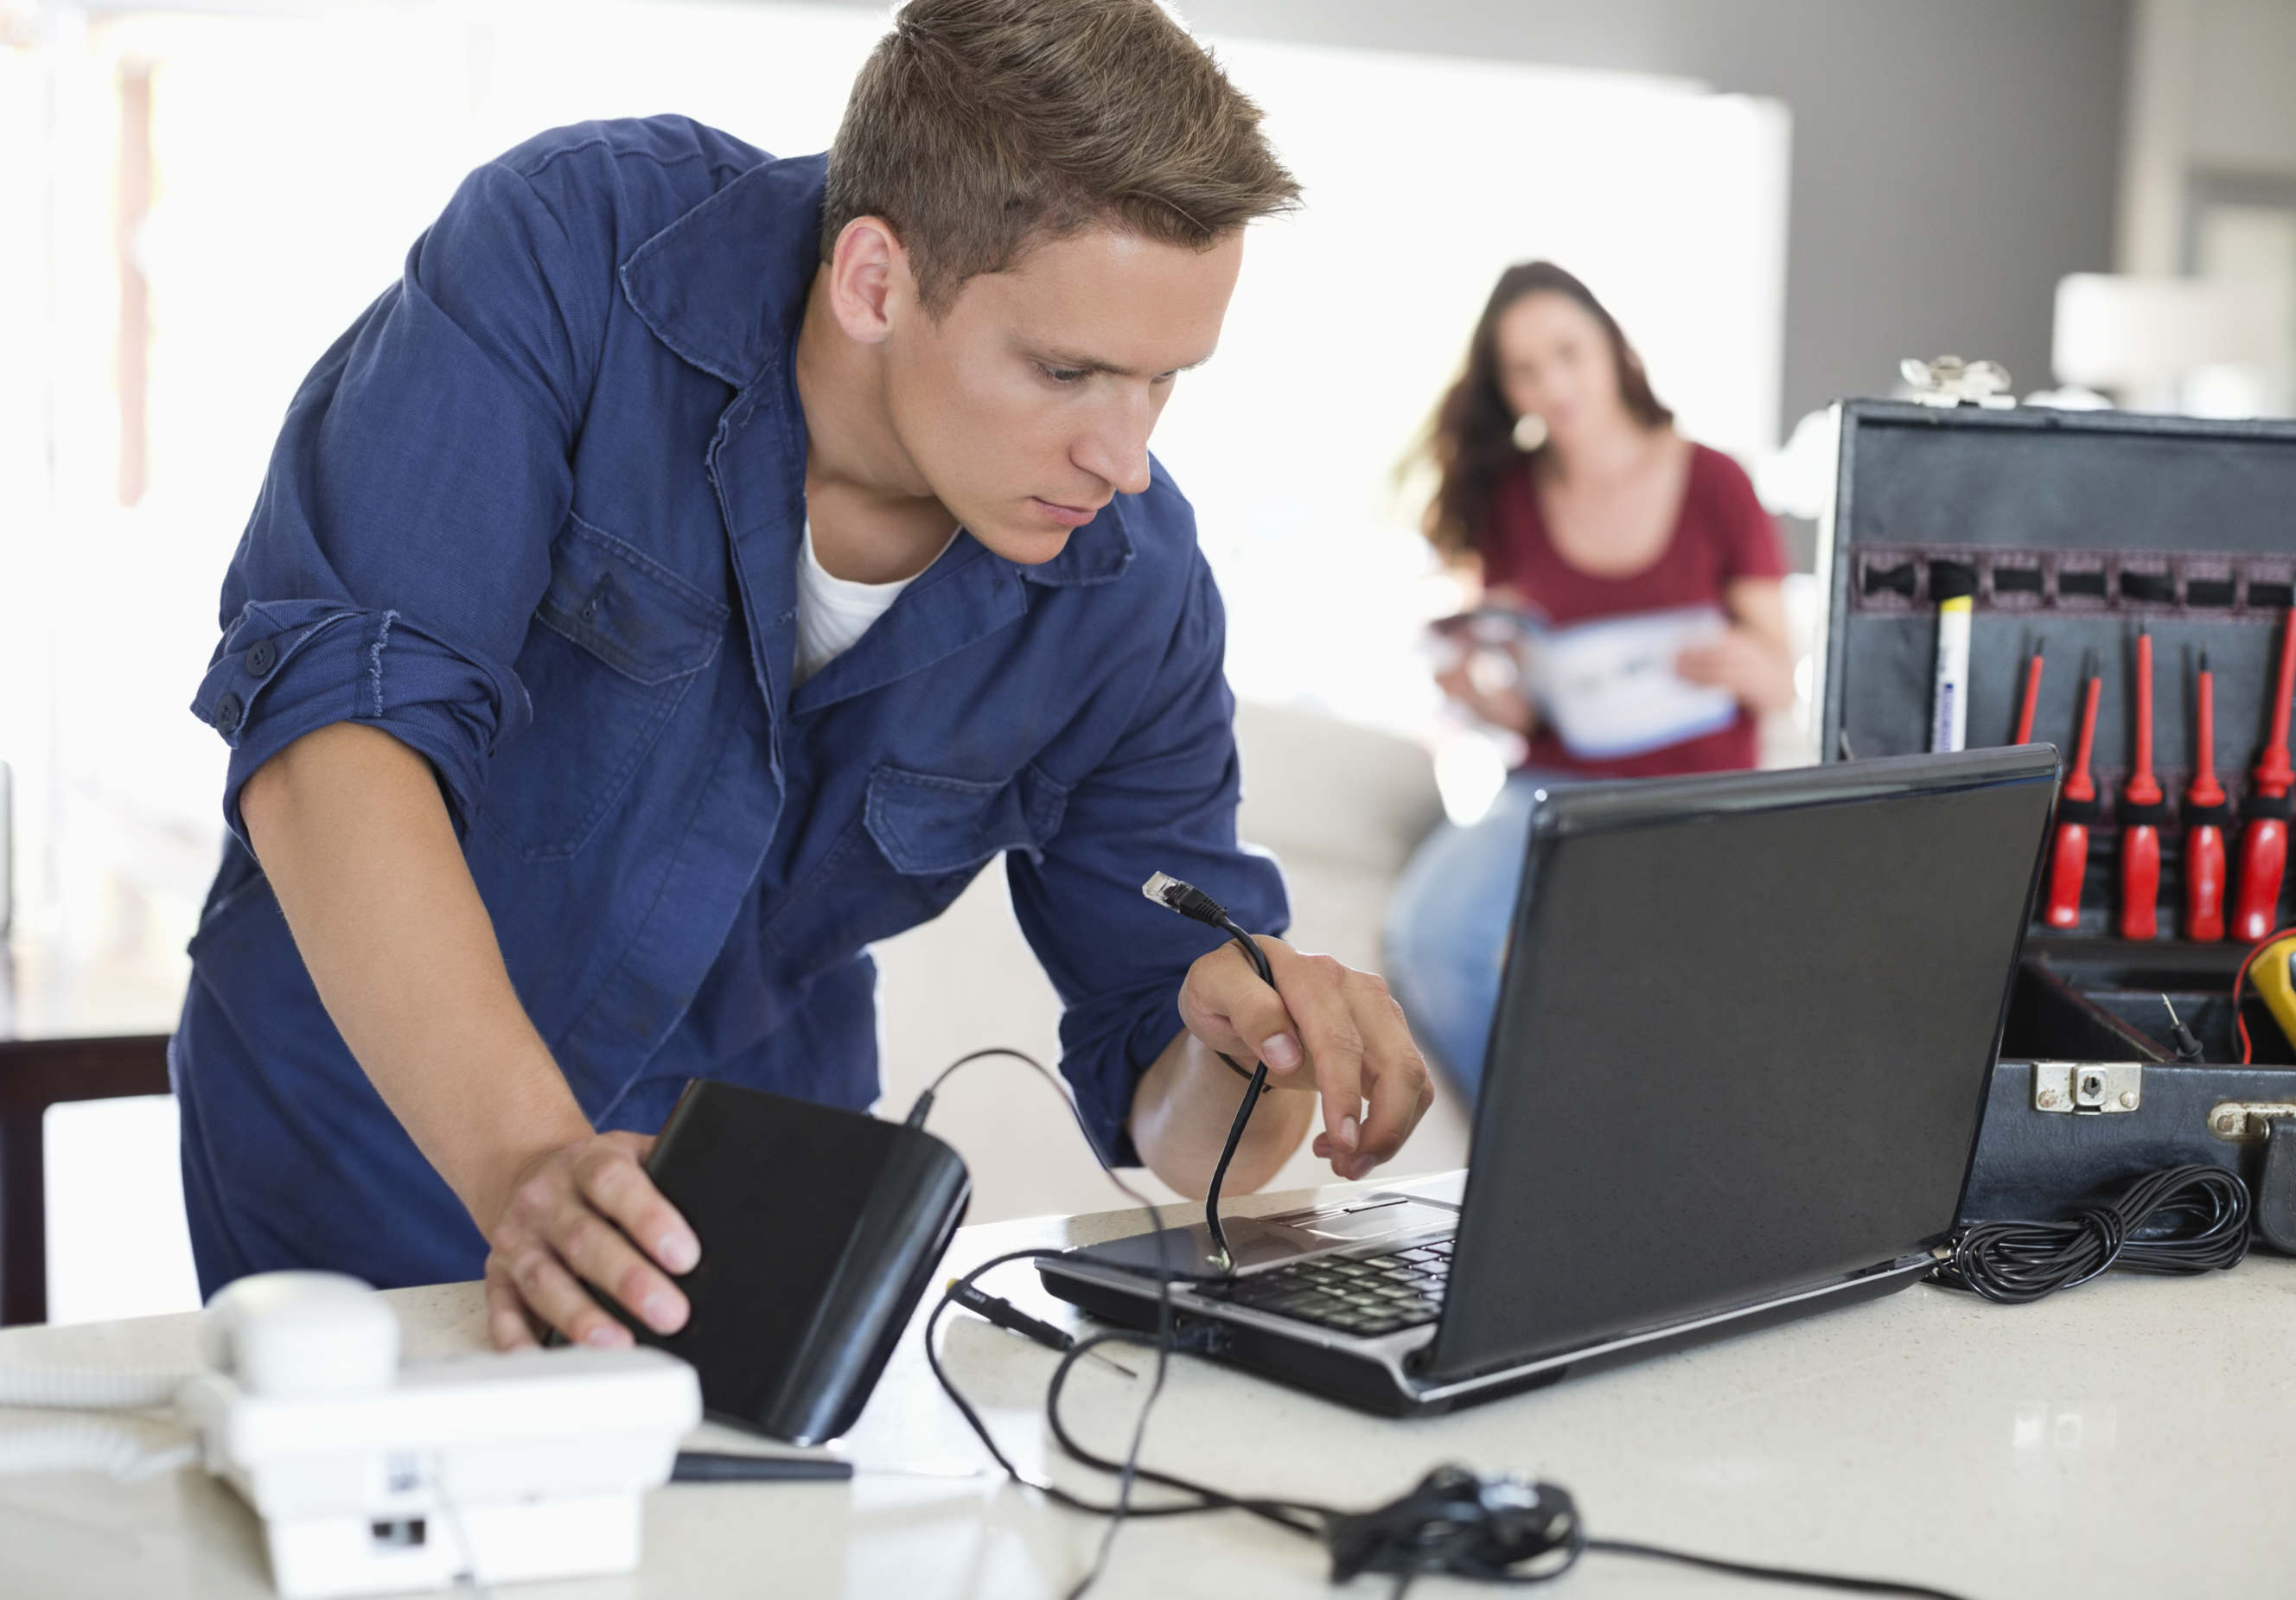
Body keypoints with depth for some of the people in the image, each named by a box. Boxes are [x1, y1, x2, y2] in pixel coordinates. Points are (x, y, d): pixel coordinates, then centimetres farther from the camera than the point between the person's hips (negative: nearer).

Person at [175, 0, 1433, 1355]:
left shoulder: (1130, 579, -12)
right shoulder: (570, 255, -22)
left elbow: (1173, 1119, -5)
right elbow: (328, 718, -31)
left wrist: (1256, 1051, -29)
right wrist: (521, 1157, -43)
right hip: (375, 1144, -2)